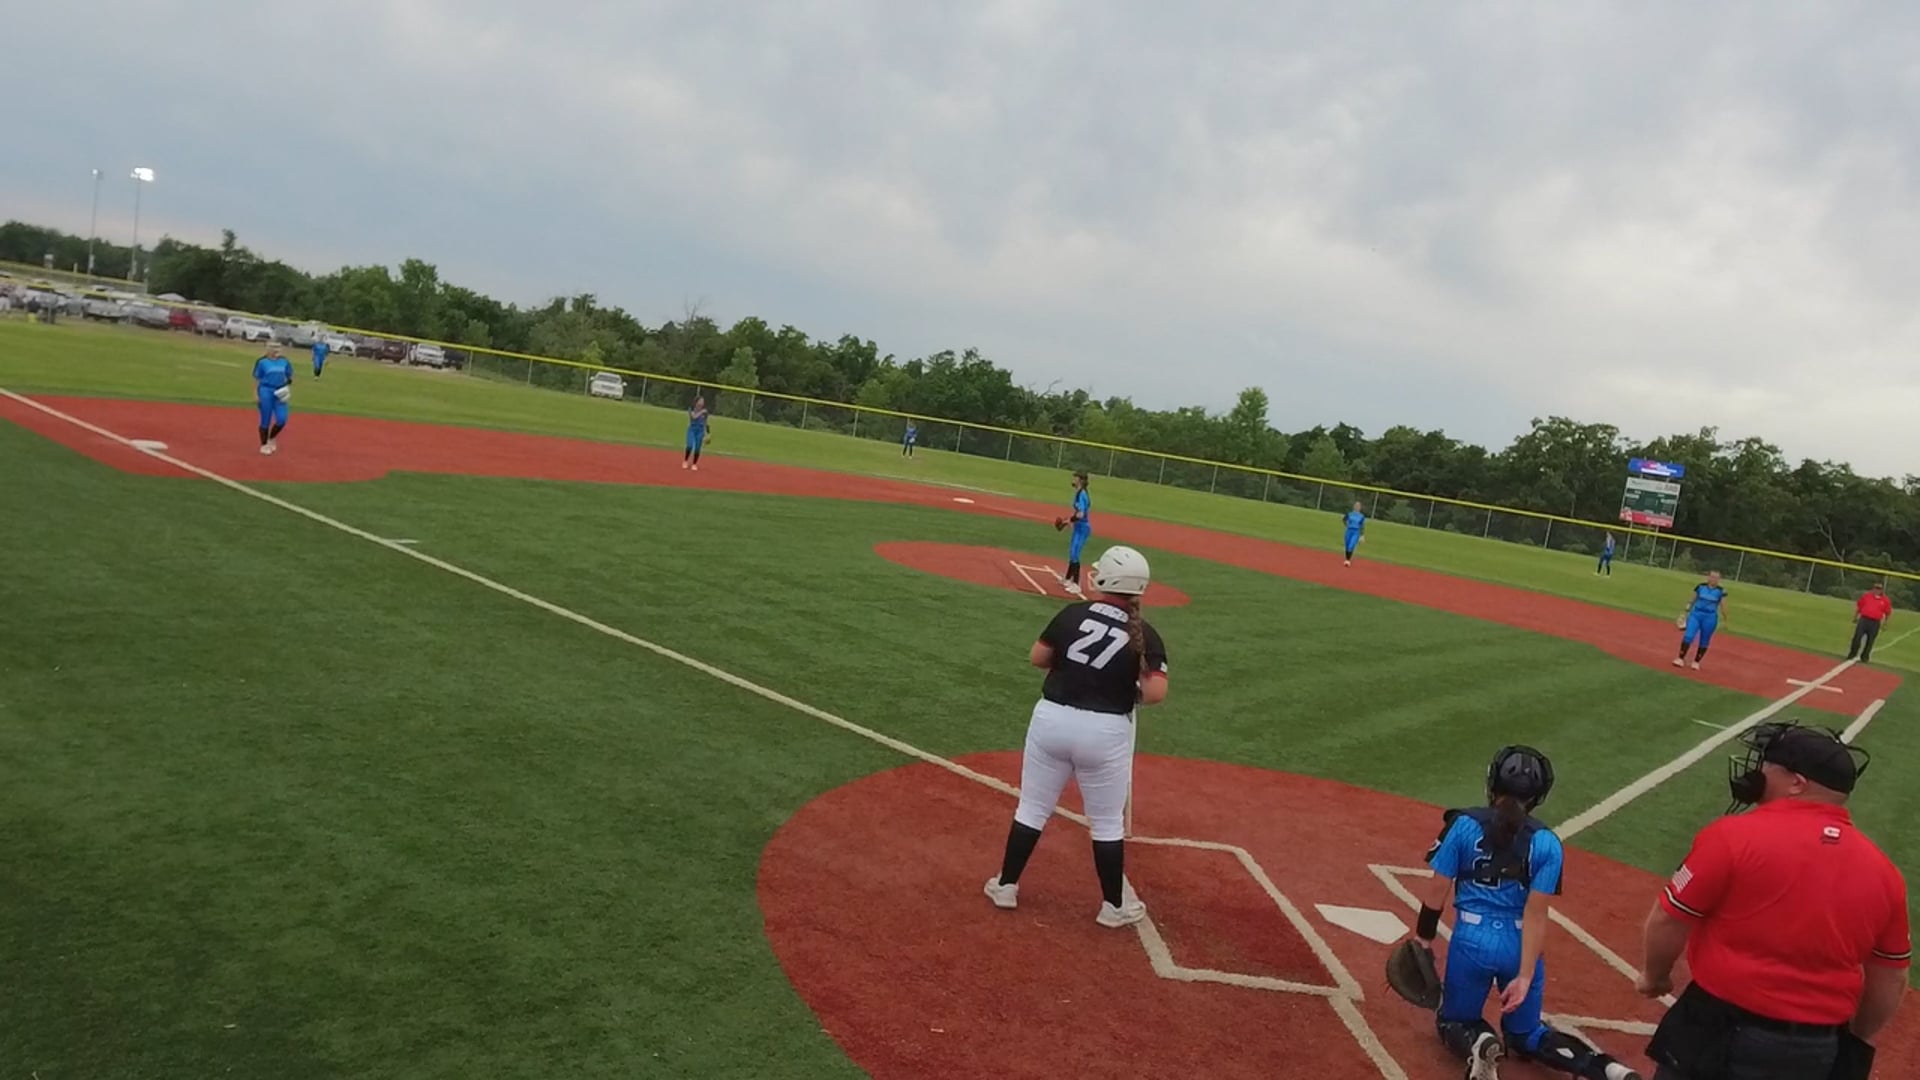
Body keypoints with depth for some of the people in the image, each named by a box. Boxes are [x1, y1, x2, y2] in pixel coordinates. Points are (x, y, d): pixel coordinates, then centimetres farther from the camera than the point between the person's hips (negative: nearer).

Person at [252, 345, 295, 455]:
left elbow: (289, 377, 15)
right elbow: (256, 378, -3)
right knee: (266, 420, 1)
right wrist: (255, 393, -7)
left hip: (280, 393, 4)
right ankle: (264, 445, 15)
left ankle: (271, 439, 22)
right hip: (266, 391, -4)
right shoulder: (262, 361, -4)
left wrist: (289, 390, 3)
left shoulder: (284, 361, 9)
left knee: (282, 420, -5)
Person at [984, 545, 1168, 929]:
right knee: (1107, 823, 14)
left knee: (1032, 808, 16)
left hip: (1051, 718, 2)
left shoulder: (1073, 614, -4)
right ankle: (1114, 905, 24)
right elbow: (1156, 693, -16)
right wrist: (1129, 689, 4)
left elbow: (1037, 658, 4)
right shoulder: (1145, 635, -8)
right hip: (1105, 732, -1)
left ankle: (1005, 886, 26)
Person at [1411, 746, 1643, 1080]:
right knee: (1526, 1034, 22)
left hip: (1472, 941, -2)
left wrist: (1424, 938, 8)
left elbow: (1437, 891, -6)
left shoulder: (1464, 825, -9)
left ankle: (1478, 1043, -15)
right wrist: (1525, 976, -10)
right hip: (1521, 946, 2)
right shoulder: (1546, 844, -6)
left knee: (1453, 1021, 20)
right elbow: (1535, 914, -10)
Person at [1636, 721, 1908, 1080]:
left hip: (1719, 1034, -5)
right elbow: (1890, 980, 9)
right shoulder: (1882, 870, 0)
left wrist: (1655, 976, 9)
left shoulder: (1735, 835, -15)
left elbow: (1667, 922, -10)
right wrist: (1857, 1043, 25)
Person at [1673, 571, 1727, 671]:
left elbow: (1723, 607, 1)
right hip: (1695, 614, 0)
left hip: (1710, 618, 0)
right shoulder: (1700, 587, 1)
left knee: (1704, 641, 7)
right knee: (1688, 636, -12)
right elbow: (1692, 600, 9)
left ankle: (1696, 662, 21)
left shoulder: (1721, 591, -3)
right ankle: (1680, 659, -3)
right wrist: (1685, 612, 10)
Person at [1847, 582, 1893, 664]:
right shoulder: (1866, 595, 6)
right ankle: (1852, 655, 9)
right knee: (1857, 638, -1)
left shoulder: (1886, 600, 2)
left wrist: (1885, 623, 4)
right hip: (1863, 620, 1)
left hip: (1875, 623, -1)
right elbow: (1858, 606, 13)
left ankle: (1865, 657, 16)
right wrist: (1855, 617, 13)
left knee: (1870, 641, 5)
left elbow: (1888, 613, 7)